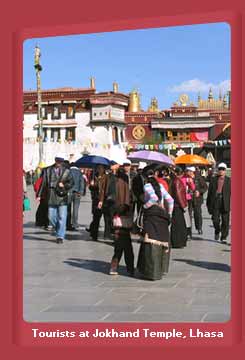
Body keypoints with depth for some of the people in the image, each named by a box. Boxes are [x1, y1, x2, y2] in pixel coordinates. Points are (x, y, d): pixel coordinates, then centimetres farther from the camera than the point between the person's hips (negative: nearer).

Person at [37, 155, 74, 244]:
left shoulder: (66, 171, 4)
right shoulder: (48, 170, 6)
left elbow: (71, 183, 5)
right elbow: (43, 183, 8)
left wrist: (64, 185, -13)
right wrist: (39, 195, 5)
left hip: (62, 197, -2)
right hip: (51, 198, 2)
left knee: (62, 218, -5)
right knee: (51, 217, 5)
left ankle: (60, 236, 1)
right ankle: (59, 230, 29)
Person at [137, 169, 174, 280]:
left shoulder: (147, 186, -3)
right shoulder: (160, 186, 14)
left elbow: (154, 198, -19)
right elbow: (170, 200, 10)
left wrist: (145, 206, -7)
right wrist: (169, 214, 17)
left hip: (151, 214, -6)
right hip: (162, 214, 6)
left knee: (151, 243, -7)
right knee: (162, 241, 14)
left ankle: (152, 271, -10)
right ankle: (161, 269, 20)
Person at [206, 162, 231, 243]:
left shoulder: (229, 180, 7)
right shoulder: (213, 179, 10)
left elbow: (231, 193, 4)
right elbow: (209, 191, 10)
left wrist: (230, 204, -4)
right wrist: (208, 203, 6)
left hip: (225, 203, 0)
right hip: (215, 202, 1)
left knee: (225, 221, 1)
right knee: (215, 219, -3)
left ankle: (223, 237, 10)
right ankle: (217, 231, 26)